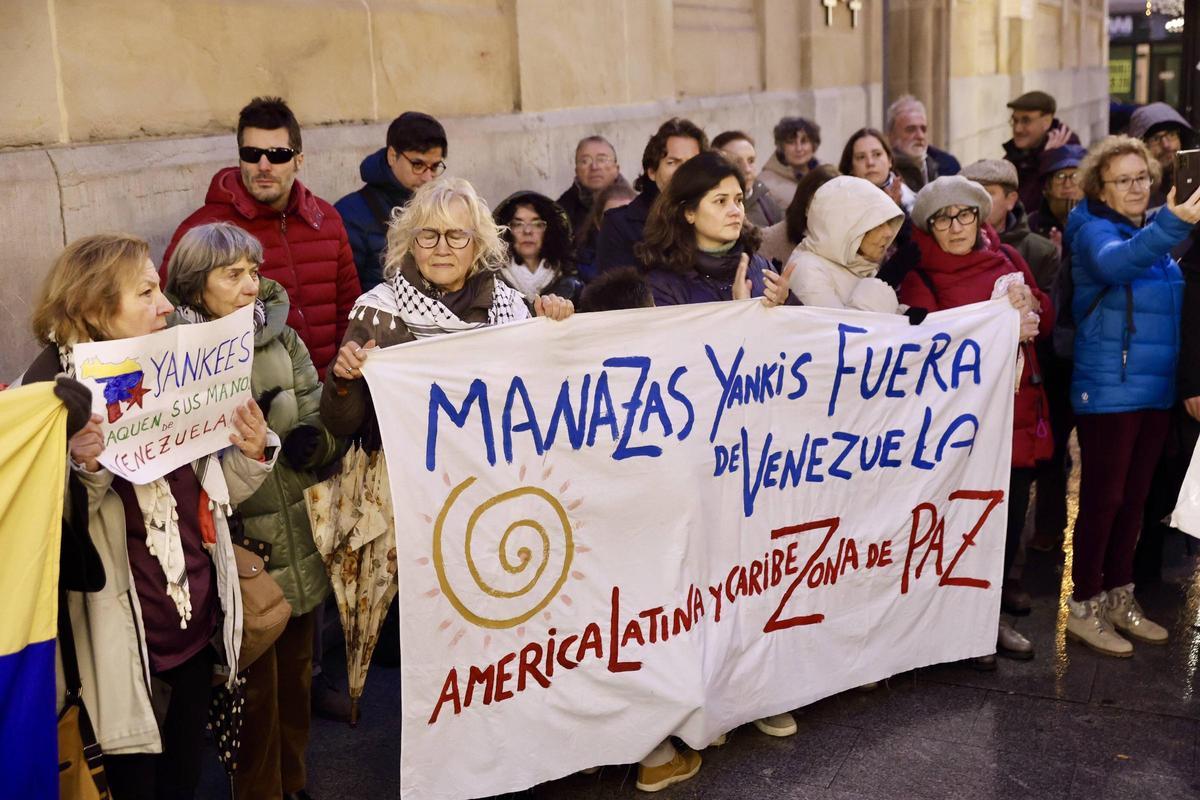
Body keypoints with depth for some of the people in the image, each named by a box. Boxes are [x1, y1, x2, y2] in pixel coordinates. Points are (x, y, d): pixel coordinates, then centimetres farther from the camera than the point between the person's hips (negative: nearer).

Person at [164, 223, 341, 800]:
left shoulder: (283, 340, 5)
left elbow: (321, 423, 6)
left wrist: (315, 439, -15)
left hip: (299, 542, 5)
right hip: (238, 546, -5)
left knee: (295, 673, 19)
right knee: (255, 685, 5)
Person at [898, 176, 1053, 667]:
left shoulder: (1006, 257, 12)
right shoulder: (919, 275, -3)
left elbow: (1045, 320, 12)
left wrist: (1027, 303, -10)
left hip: (1018, 407, 6)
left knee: (1010, 516, 12)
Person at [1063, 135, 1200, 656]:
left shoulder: (1155, 237, 12)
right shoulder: (1094, 231, -9)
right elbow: (1114, 262, -34)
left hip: (1155, 391, 7)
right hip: (1108, 392, -7)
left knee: (1134, 498, 13)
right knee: (1102, 499, -2)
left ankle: (1119, 598, 25)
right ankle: (1084, 608, 9)